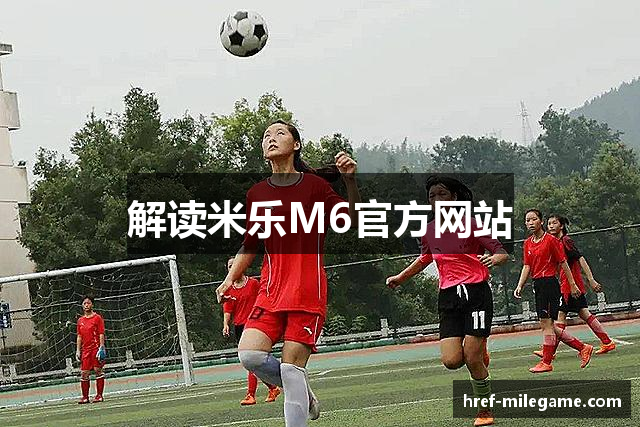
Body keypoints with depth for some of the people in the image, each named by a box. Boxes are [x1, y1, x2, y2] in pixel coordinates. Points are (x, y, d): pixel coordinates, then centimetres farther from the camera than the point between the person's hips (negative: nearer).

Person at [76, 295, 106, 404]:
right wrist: (78, 350, 10)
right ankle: (85, 397, 5)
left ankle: (99, 395, 0)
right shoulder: (80, 320, 14)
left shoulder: (97, 318, -1)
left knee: (98, 371, -5)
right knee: (84, 373, 1)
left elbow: (101, 334, -5)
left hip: (96, 348, -5)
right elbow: (79, 336, 17)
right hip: (85, 349, 5)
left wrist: (101, 348, -14)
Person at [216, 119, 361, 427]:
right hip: (271, 290, 4)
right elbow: (249, 246, 19)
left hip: (308, 292, -3)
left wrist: (350, 181, -15)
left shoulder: (315, 185, 2)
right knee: (249, 353, -15)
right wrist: (230, 279, 5)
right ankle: (302, 393, 11)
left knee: (292, 366, -10)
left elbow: (353, 222, -2)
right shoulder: (256, 193, 11)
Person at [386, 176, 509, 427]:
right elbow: (425, 258, 32)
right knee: (452, 360, -12)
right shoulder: (429, 231, 11)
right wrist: (401, 277, 39)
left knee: (472, 359, -11)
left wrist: (494, 259, -27)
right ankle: (480, 354, 24)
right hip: (448, 298, 4)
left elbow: (502, 253, -4)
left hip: (475, 293, -4)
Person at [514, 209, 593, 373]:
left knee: (546, 323, -9)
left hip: (550, 283, -8)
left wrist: (573, 285, -4)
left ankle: (546, 362, -3)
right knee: (549, 326, 8)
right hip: (538, 285, 8)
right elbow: (526, 267, 11)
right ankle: (583, 348, 18)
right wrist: (519, 286, -2)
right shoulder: (527, 244, 13)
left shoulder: (551, 240, -7)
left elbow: (563, 263, -5)